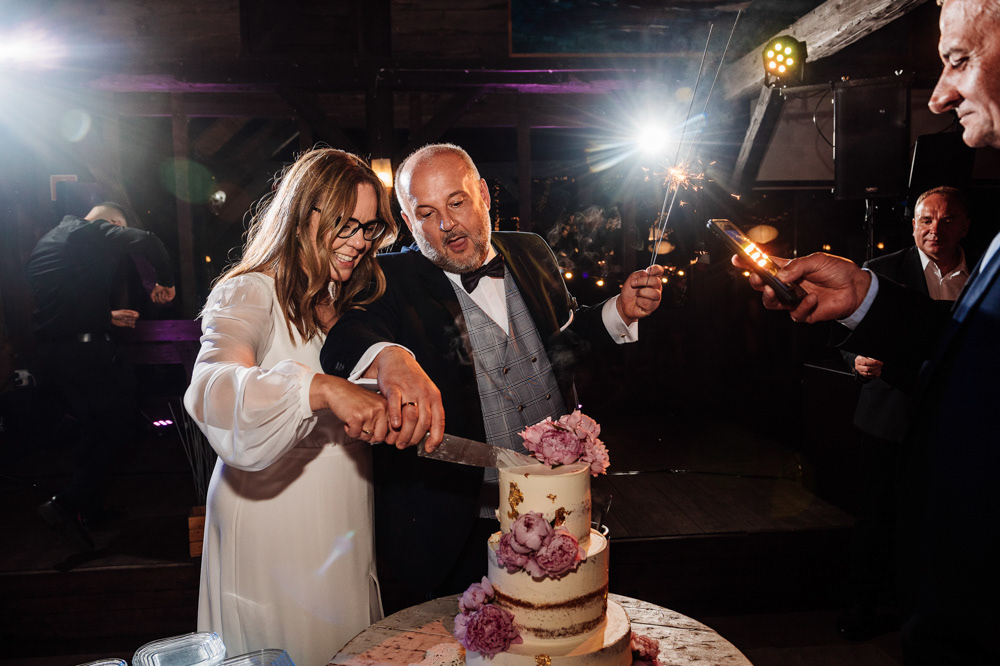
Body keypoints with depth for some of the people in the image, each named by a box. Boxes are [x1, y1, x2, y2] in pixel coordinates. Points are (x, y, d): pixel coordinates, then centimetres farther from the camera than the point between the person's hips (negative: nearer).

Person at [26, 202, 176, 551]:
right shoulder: (94, 232, -3)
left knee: (93, 427, 20)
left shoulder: (46, 241, 23)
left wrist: (105, 316, 32)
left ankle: (89, 509, 27)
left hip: (49, 350, 9)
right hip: (84, 349, -9)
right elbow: (148, 243, -19)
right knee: (118, 429, 0)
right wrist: (164, 283, -2)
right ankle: (68, 503, -8)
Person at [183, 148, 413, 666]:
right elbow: (210, 392, -31)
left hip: (345, 523, 7)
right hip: (272, 527, -6)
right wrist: (323, 388, -44)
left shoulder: (350, 301, 11)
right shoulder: (249, 295, -13)